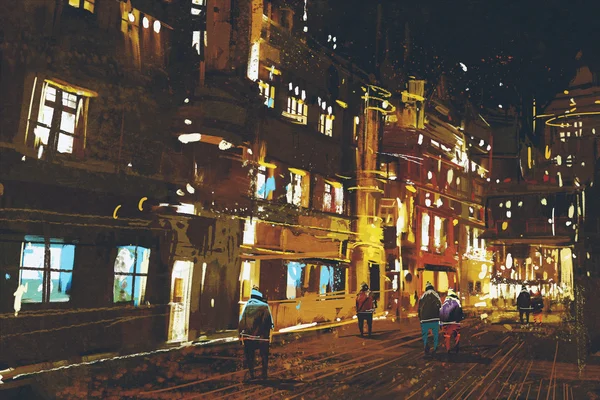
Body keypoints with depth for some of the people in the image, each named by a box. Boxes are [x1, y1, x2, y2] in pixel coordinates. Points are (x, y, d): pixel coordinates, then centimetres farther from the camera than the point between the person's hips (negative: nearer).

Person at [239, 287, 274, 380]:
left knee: (250, 357, 14)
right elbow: (270, 322, -7)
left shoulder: (247, 306, -4)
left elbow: (241, 322, -3)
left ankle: (251, 374, 14)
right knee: (264, 357, 16)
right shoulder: (265, 307, -9)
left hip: (248, 338, 1)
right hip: (263, 338, -1)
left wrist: (241, 334, 7)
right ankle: (264, 374, 17)